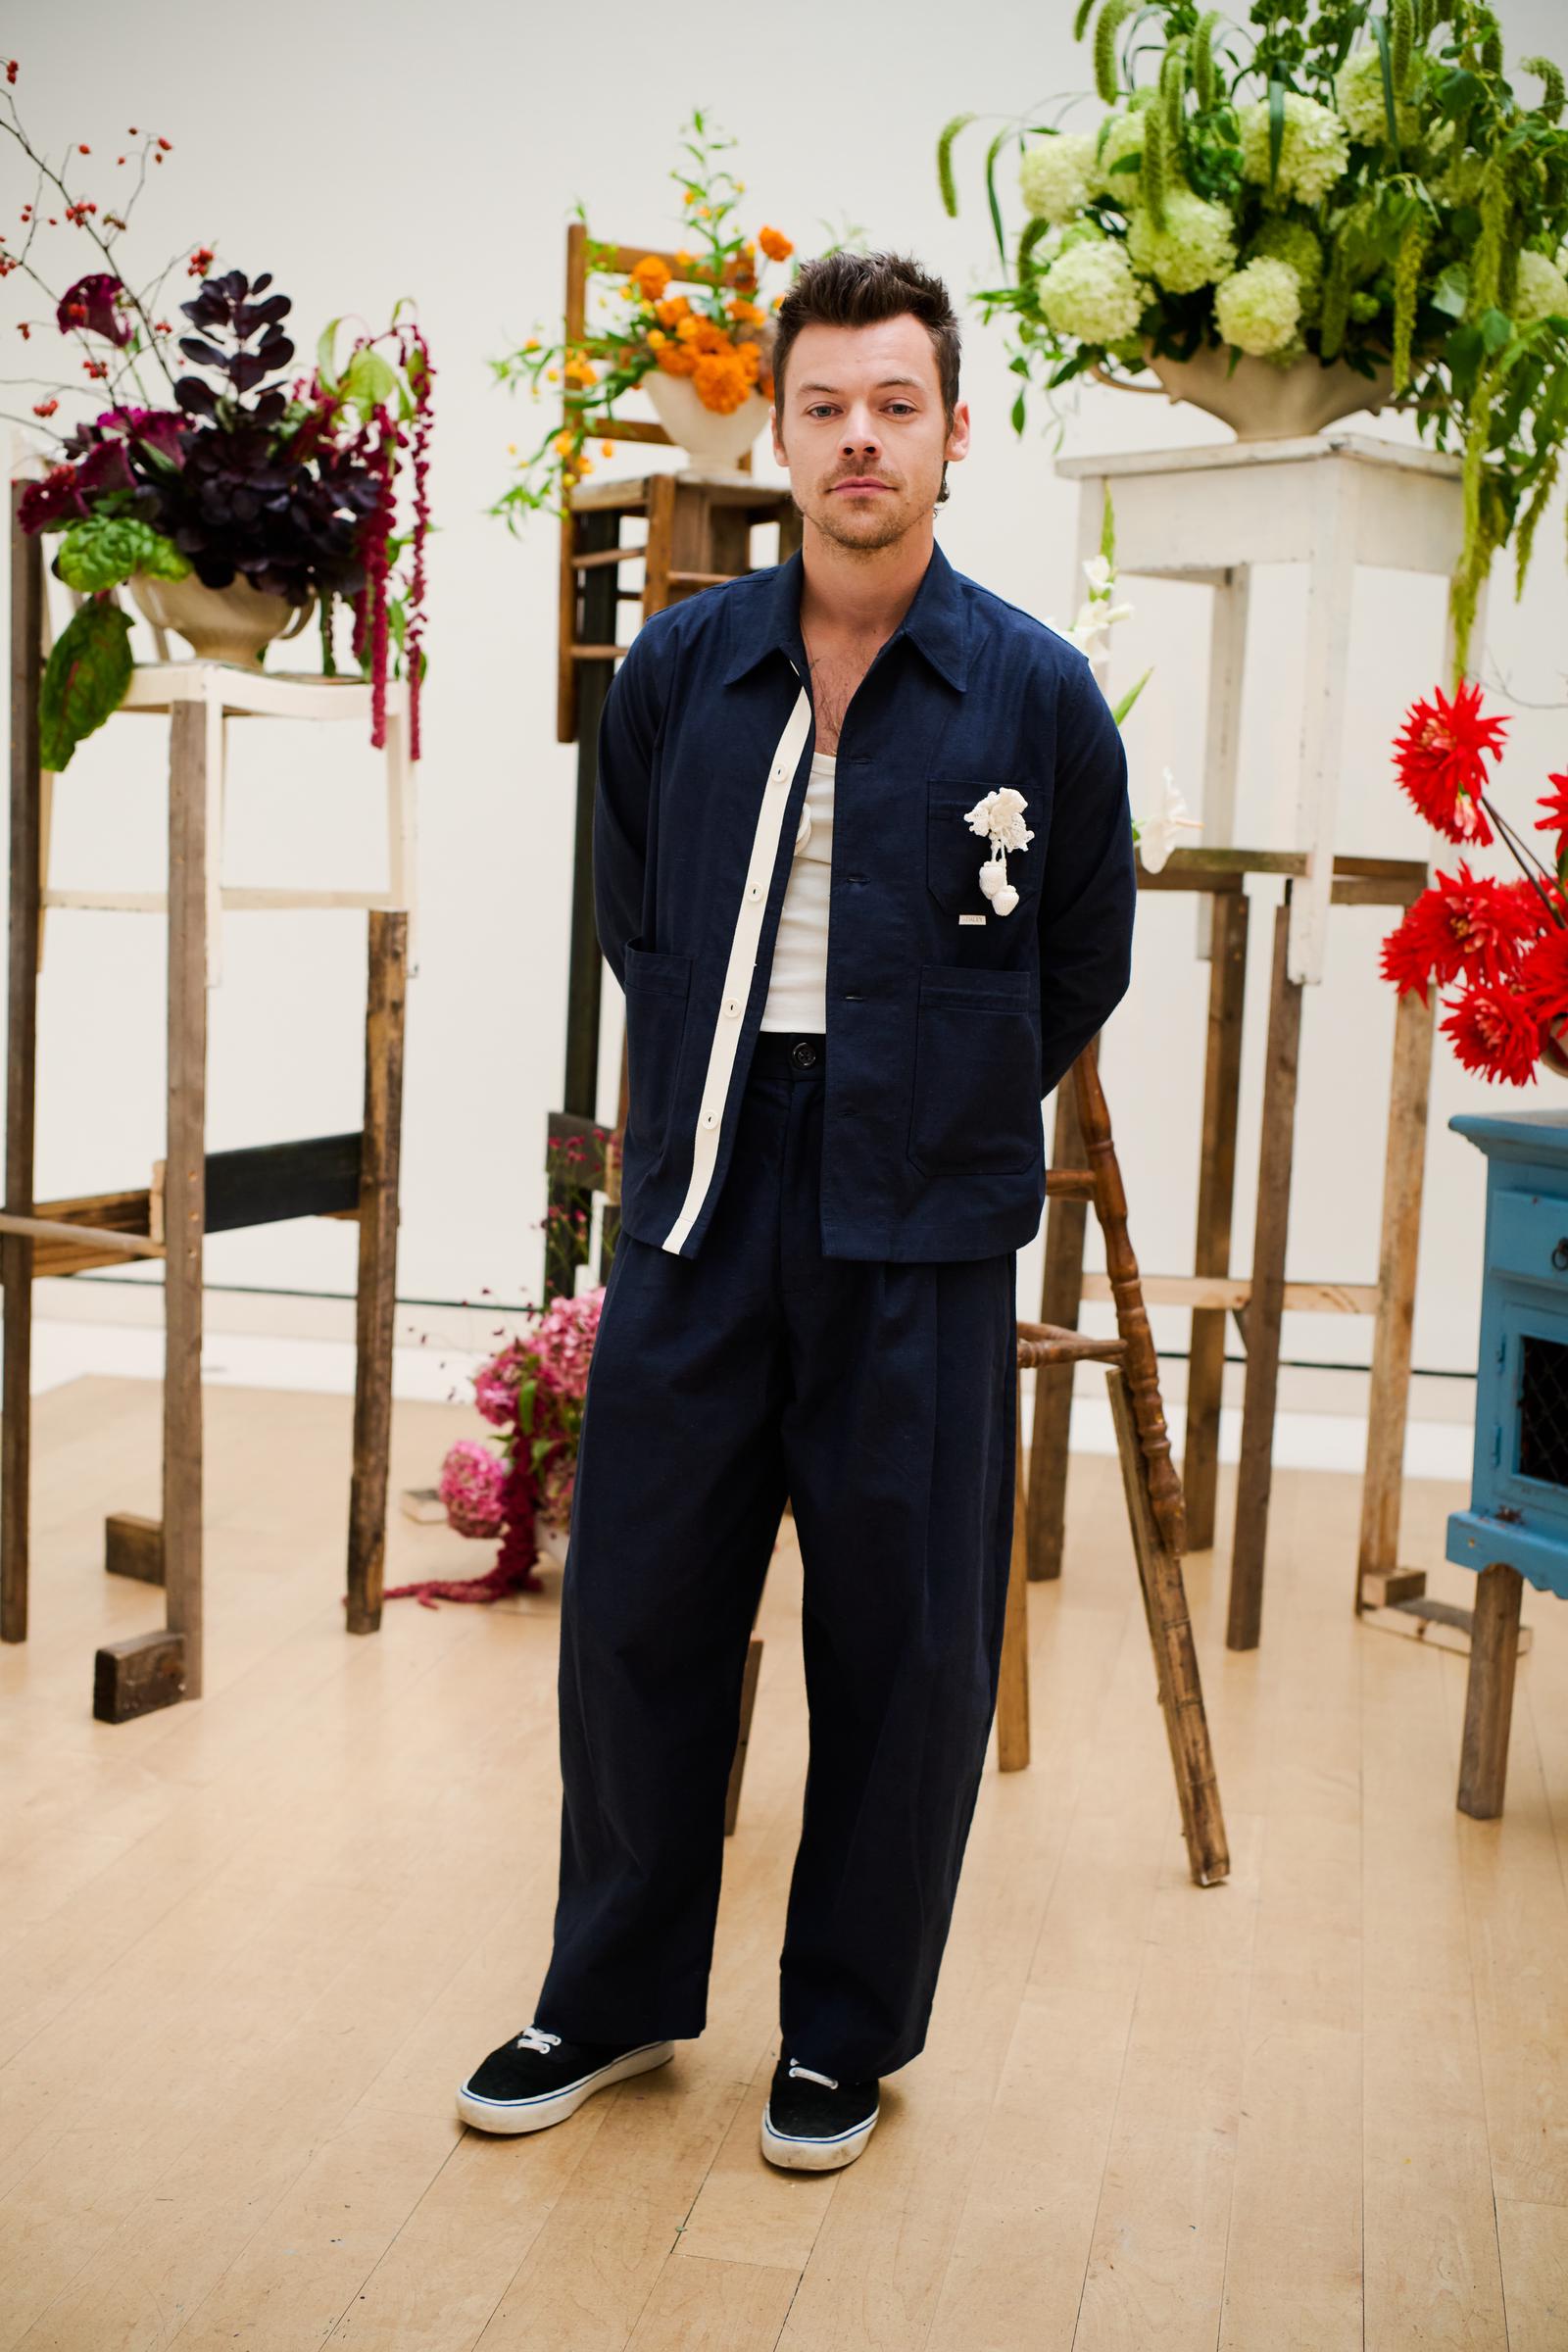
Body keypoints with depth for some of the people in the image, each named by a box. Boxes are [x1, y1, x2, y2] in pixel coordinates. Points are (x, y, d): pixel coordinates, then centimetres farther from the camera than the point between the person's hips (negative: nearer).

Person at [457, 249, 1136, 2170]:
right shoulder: (676, 671, 4)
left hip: (922, 1232, -2)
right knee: (637, 1597, 8)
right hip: (701, 1206, 2)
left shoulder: (1038, 694, -1)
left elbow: (1082, 972, 9)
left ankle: (847, 2029, 26)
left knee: (902, 1636, 6)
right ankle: (619, 1992, 29)